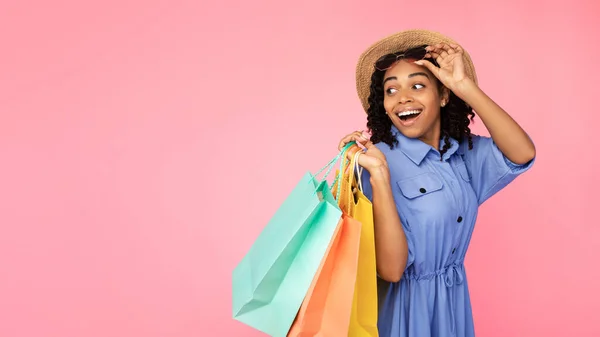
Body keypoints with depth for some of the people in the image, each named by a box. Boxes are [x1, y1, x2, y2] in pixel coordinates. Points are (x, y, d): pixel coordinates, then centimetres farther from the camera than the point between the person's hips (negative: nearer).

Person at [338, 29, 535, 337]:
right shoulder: (379, 159, -18)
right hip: (402, 308, -5)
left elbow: (523, 154, -20)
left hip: (455, 303, 6)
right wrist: (379, 174, -34)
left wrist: (465, 87, -25)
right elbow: (390, 269, -25)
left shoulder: (466, 153, -2)